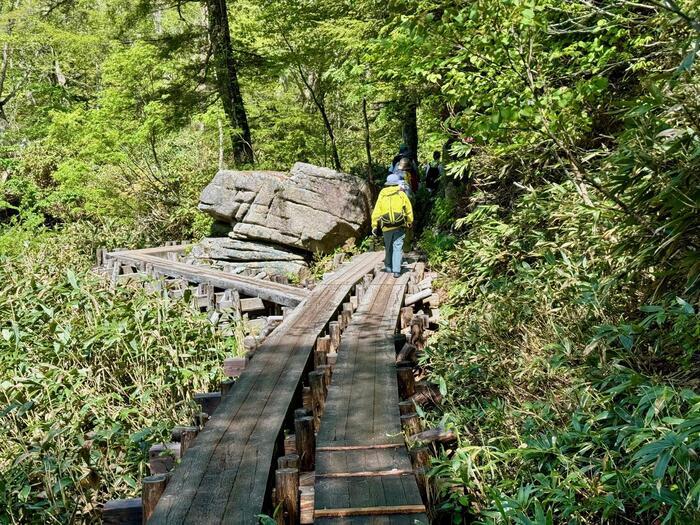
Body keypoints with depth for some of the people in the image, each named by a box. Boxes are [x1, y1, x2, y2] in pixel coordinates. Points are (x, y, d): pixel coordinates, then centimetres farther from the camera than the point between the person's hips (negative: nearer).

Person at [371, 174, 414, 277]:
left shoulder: (382, 195, 8)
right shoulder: (401, 194, 2)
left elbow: (376, 211, 4)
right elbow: (409, 209, 7)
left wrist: (374, 226, 7)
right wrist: (410, 222, 20)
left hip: (386, 227, 2)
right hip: (399, 226, -2)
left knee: (388, 247, 18)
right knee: (397, 247, -2)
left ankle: (388, 267, 25)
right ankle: (396, 270, -10)